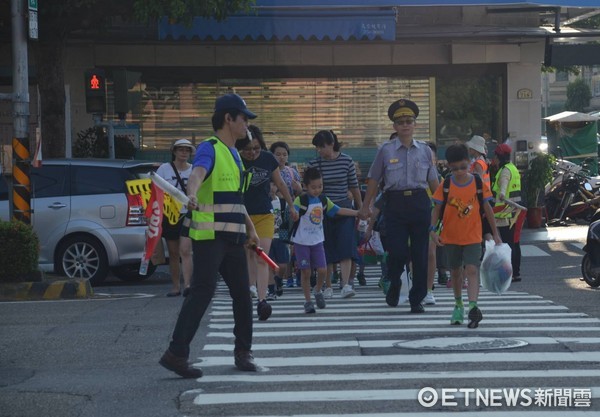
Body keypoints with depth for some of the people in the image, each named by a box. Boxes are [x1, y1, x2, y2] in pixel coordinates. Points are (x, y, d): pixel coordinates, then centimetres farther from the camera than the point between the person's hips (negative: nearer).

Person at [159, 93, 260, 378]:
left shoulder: (234, 154, 19)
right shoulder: (209, 148, -9)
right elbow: (197, 174, -31)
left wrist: (250, 227, 35)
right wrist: (192, 195, -52)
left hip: (233, 237, 9)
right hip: (208, 235, -9)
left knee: (242, 294, 11)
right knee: (202, 291, -13)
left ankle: (243, 351, 24)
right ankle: (176, 353, -11)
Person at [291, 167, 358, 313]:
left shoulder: (323, 200, 4)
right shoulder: (301, 200, -13)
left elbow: (339, 210, 11)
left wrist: (358, 213, 9)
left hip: (317, 241, 4)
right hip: (302, 241, -4)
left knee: (322, 270, -3)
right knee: (306, 272, -1)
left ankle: (318, 291, 26)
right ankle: (307, 301, 12)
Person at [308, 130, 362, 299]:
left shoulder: (346, 161, -1)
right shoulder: (314, 164, -2)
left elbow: (354, 186, 8)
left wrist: (360, 208, 13)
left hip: (344, 209, 0)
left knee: (345, 247, -11)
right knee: (326, 250, 3)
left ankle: (346, 285, -17)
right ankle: (327, 286, 13)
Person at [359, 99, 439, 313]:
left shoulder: (425, 150, 9)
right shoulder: (385, 150, 3)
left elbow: (433, 182, 14)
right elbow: (373, 180, 7)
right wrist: (365, 207, 5)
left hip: (420, 203, 2)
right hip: (395, 204, -2)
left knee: (420, 253, 3)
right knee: (397, 251, -9)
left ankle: (417, 299, 14)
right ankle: (394, 286, 21)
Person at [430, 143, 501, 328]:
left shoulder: (479, 184, -4)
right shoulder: (446, 186, -4)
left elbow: (487, 208, 4)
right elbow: (437, 209, 2)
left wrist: (495, 233, 7)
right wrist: (433, 229, -13)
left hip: (473, 237, -2)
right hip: (451, 237, 2)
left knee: (472, 270, -17)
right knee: (455, 272, 15)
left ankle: (473, 306, -27)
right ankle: (458, 305, 32)